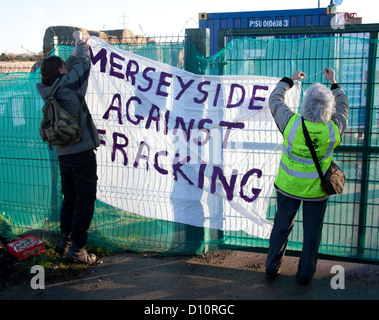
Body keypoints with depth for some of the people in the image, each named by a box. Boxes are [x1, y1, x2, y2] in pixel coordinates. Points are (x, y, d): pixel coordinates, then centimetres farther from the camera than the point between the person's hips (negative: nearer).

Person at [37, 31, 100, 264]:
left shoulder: (47, 89, 7)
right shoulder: (70, 84, -11)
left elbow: (68, 68, 24)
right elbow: (83, 63, 5)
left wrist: (77, 50, 32)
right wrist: (81, 43, 22)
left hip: (63, 153, 7)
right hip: (82, 150, -7)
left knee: (70, 197, 18)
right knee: (85, 198, -2)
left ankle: (65, 241, 25)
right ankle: (77, 248, -1)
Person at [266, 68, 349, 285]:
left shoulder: (292, 123, -21)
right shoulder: (334, 128, -17)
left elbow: (275, 100, -2)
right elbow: (343, 107, 6)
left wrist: (289, 80, 10)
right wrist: (334, 84, 14)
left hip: (288, 186, 0)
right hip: (317, 190, 0)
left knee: (282, 226, 17)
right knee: (312, 231, 15)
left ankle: (272, 268, 29)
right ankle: (305, 275, 28)